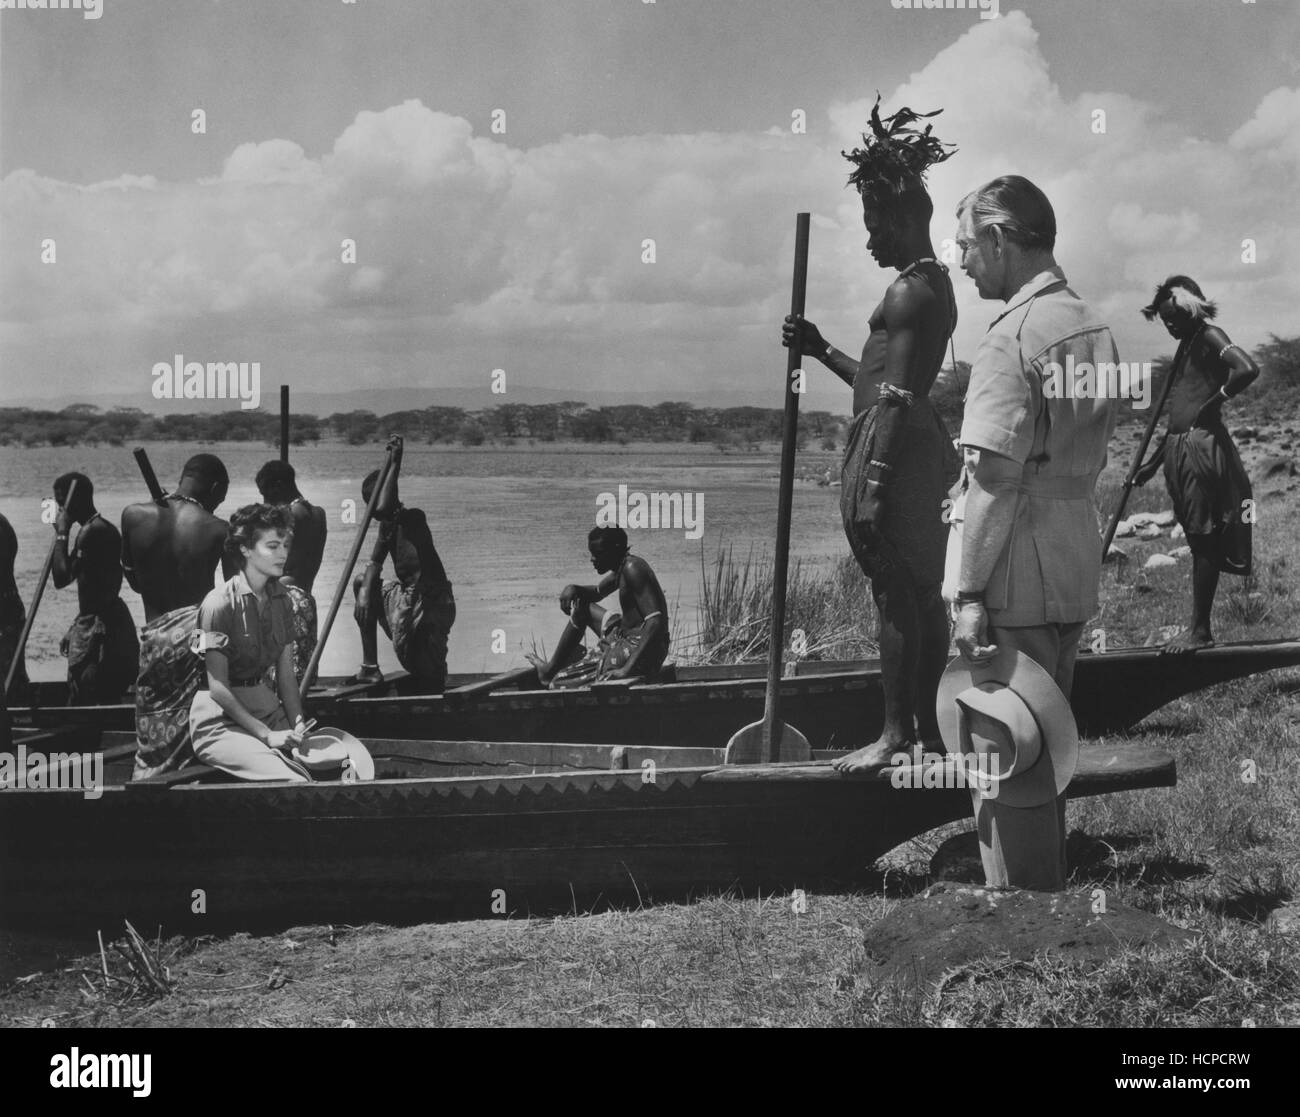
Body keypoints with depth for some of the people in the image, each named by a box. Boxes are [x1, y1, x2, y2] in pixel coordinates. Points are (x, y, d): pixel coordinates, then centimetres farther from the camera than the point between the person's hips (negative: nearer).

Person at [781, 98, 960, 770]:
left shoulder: (911, 292, -13)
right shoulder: (934, 286, 18)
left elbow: (896, 397, -19)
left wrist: (874, 485, -22)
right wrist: (821, 351, 21)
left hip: (894, 445, -10)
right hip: (920, 444, 10)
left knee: (896, 594, -7)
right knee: (922, 594, 12)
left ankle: (896, 733, -3)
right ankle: (929, 724, 19)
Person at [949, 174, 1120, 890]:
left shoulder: (1013, 337, -16)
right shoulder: (1091, 325, 11)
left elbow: (995, 480, -20)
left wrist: (969, 594, -18)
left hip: (1018, 579, -9)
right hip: (1077, 568, 9)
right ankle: (1049, 877, 31)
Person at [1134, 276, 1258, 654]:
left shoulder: (1209, 337, -6)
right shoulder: (1185, 346, 20)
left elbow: (1247, 370, -27)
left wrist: (1213, 402, -15)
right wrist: (1153, 463, 24)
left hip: (1204, 447, -9)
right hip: (1180, 451, 9)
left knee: (1204, 538, -6)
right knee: (1197, 539, 10)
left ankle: (1200, 629, -4)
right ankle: (1198, 627, 15)